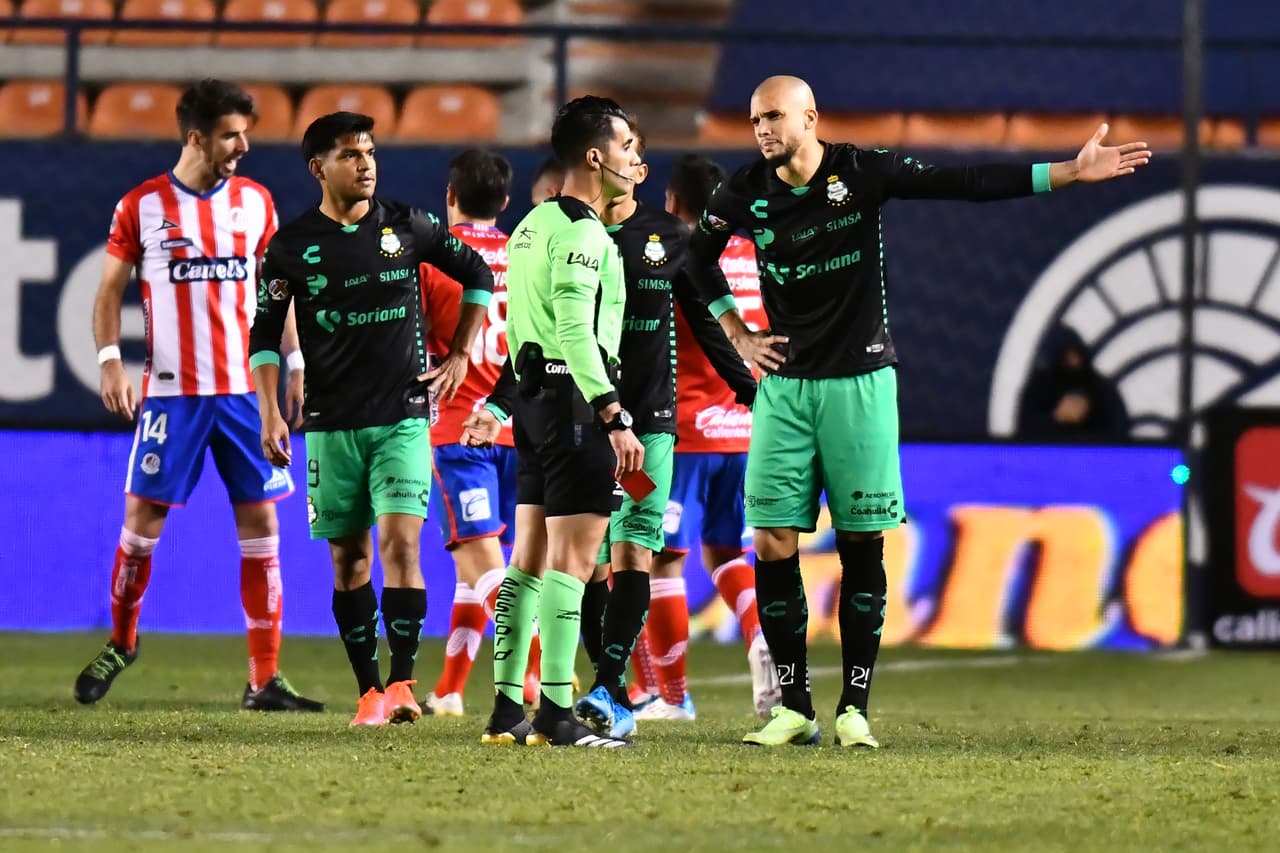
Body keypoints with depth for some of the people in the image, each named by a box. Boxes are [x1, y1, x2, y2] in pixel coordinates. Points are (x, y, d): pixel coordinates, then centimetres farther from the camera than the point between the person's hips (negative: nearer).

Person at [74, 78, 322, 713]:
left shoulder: (255, 201, 7)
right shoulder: (142, 206, -2)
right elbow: (110, 290, 2)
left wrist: (295, 362, 9)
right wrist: (110, 359, -12)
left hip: (247, 389, 3)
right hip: (171, 392, -3)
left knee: (260, 524, -2)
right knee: (143, 518, -2)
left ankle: (265, 679, 1)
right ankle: (120, 642, 23)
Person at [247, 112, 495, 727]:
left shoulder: (407, 226, 2)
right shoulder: (292, 245, 1)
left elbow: (477, 274, 16)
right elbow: (264, 334, 6)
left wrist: (460, 356, 11)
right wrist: (269, 413, -4)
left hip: (403, 416, -1)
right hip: (331, 423, 1)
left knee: (400, 543, -15)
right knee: (348, 558, 4)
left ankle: (401, 683, -16)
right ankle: (368, 691, 10)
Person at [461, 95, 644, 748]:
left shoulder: (532, 225, 17)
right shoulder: (581, 233, -13)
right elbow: (575, 333, -23)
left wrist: (496, 408, 32)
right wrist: (616, 418, -27)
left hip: (536, 398, 10)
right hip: (576, 400, -10)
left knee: (530, 560, 11)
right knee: (572, 561, -10)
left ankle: (506, 709, 13)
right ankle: (556, 715, -13)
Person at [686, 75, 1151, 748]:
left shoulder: (861, 173, -6)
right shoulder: (745, 194, 1)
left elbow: (970, 184, -7)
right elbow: (699, 257, 20)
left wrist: (1068, 173, -13)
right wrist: (737, 334, 12)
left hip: (859, 382, -2)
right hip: (784, 384, 2)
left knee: (862, 545, -2)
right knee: (772, 543, -6)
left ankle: (854, 708, 3)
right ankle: (794, 708, 1)